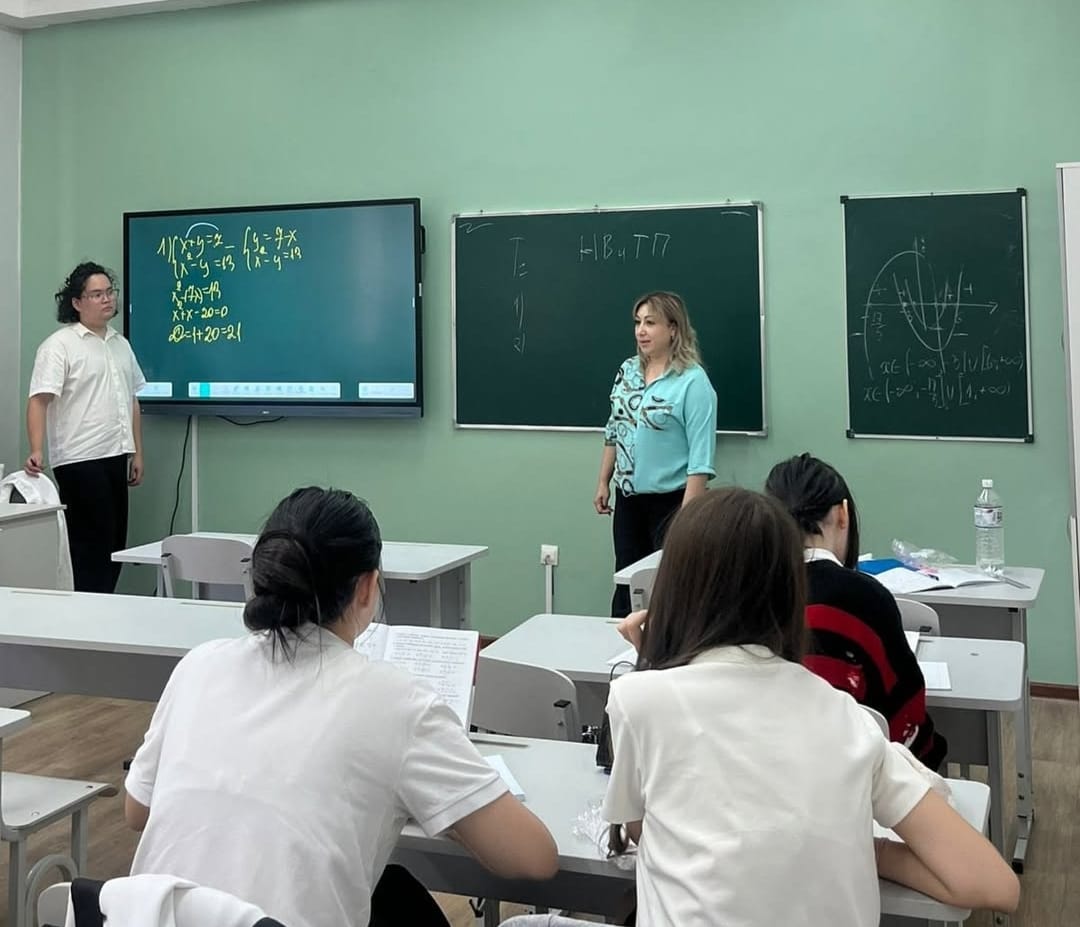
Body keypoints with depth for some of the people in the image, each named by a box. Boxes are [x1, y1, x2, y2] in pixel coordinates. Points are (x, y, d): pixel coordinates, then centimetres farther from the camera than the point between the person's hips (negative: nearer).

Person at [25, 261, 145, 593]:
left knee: (114, 543, 11)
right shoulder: (59, 345, -9)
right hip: (80, 461, -7)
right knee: (91, 545, -4)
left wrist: (137, 452, 14)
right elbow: (39, 401, -17)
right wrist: (37, 451, -29)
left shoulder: (120, 344, 14)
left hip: (115, 457, 7)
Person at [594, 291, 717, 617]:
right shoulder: (628, 371, 5)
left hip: (671, 500, -6)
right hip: (628, 498, 6)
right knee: (625, 586, 13)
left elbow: (701, 456, -18)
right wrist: (603, 482, 15)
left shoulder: (693, 382, -14)